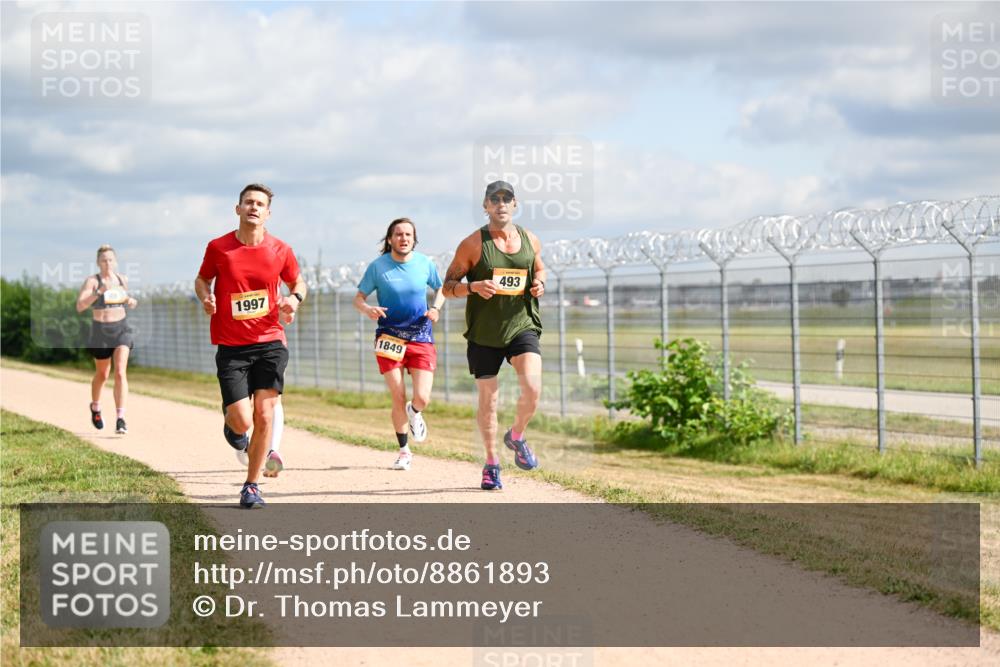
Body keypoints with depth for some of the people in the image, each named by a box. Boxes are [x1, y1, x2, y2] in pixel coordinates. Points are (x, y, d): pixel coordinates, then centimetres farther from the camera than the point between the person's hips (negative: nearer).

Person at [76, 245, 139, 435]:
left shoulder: (122, 280, 3)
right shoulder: (92, 281, -11)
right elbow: (80, 306, -22)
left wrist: (131, 302, -2)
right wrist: (99, 292, -32)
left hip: (121, 329, 2)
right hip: (100, 331, -2)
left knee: (120, 373, -15)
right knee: (102, 375, 16)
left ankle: (120, 419, -19)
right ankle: (95, 408, 45)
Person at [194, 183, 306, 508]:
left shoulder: (280, 250, 0)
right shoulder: (218, 247, -2)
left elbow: (297, 281, 18)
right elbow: (202, 279, 14)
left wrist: (295, 298, -5)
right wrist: (205, 297, -8)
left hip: (270, 342, 1)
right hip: (231, 347, -1)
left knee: (264, 415, -5)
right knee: (243, 421, -9)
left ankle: (252, 486, 11)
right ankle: (231, 422, 31)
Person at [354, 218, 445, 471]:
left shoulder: (425, 263, 2)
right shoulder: (378, 266, -2)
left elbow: (441, 288, 18)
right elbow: (358, 298, 3)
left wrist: (436, 308, -3)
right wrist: (367, 309, -20)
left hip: (421, 338, 1)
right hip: (389, 339, -1)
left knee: (422, 398, -11)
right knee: (398, 399, -4)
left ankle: (414, 413, 29)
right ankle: (404, 451, 16)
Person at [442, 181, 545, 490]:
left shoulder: (530, 240, 5)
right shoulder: (473, 244, -6)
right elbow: (448, 285, -2)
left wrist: (540, 284, 1)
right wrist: (474, 286, -22)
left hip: (522, 325, 2)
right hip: (484, 332, -2)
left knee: (533, 388, -18)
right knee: (488, 399, 5)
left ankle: (516, 436, 12)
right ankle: (491, 463, 24)